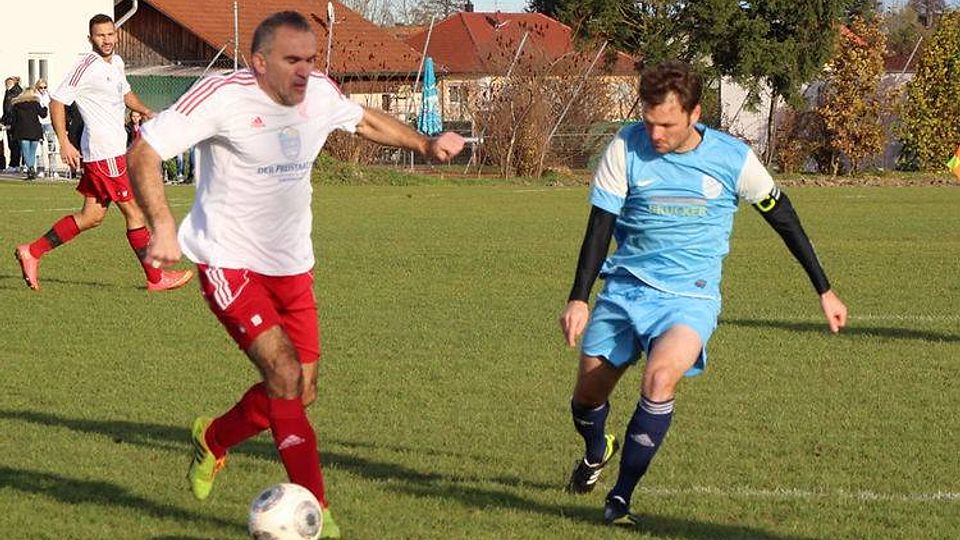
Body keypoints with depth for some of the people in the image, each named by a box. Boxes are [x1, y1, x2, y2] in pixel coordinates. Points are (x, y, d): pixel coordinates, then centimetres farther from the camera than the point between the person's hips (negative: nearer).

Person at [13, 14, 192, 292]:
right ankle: (156, 278, 6)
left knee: (92, 216, 12)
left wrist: (147, 112, 15)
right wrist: (64, 143, -19)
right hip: (104, 153, -10)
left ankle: (32, 252, 16)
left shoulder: (116, 63, 12)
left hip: (114, 149, 10)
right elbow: (57, 100, -14)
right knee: (134, 212, -3)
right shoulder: (87, 67, -14)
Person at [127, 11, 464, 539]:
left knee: (300, 394, 9)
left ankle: (213, 439, 39)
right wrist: (162, 227, -33)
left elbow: (366, 120, 21)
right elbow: (143, 153, -21)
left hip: (292, 266, 7)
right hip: (231, 263, -7)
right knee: (285, 375, -21)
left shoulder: (319, 94, -2)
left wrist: (426, 144, 10)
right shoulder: (223, 97, -20)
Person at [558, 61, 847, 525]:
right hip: (625, 286, 2)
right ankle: (596, 451, 43)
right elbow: (600, 225, -3)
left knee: (660, 377, -29)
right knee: (587, 395, 5)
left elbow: (784, 220, 4)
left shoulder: (732, 158, -8)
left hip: (690, 295, -2)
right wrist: (579, 298, -12)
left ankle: (620, 498, -17)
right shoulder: (626, 148, -7)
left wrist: (824, 291, 9)